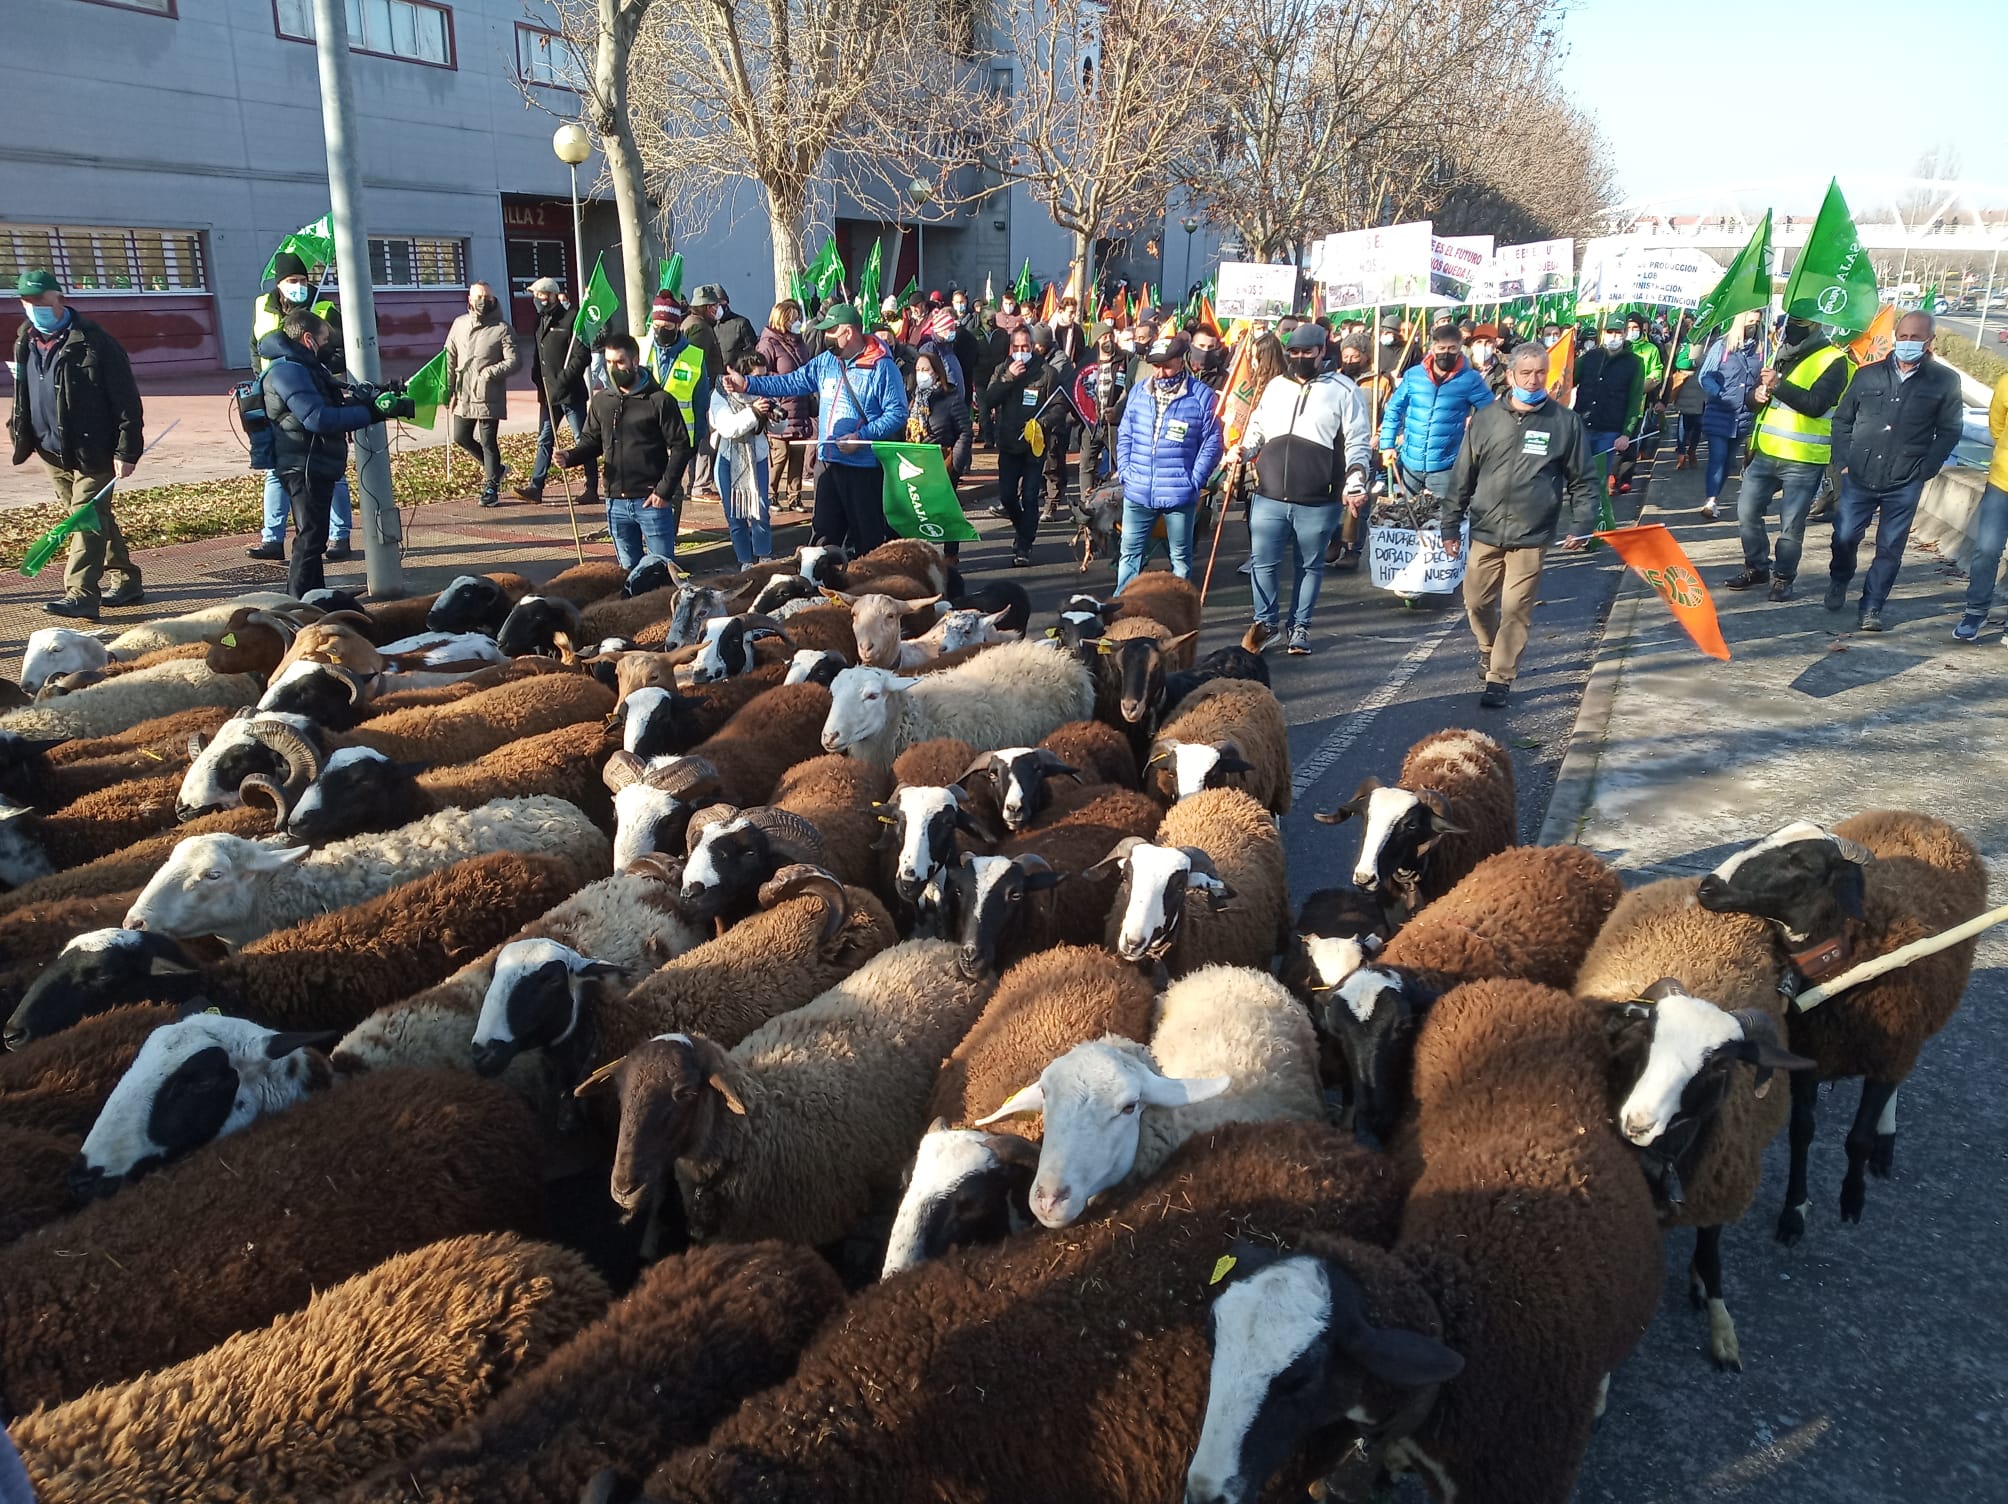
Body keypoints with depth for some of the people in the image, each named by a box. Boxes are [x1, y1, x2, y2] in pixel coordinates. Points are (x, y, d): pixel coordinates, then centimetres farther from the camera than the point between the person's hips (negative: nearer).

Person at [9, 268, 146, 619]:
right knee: (94, 518, 14)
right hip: (52, 451, 8)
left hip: (93, 452, -7)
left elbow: (127, 400, -13)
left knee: (87, 518, -10)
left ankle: (81, 594, -14)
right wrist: (22, 436, 17)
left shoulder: (93, 342, -12)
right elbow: (22, 396, 24)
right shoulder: (25, 343, 10)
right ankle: (127, 581, 24)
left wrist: (126, 450, -17)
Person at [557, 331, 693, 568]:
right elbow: (591, 441, 15)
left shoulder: (660, 401, -7)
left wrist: (664, 491, -13)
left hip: (651, 501, -5)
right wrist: (571, 456, -7)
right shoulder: (601, 400, 8)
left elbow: (680, 447, -8)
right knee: (629, 569, 14)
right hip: (616, 502, 5)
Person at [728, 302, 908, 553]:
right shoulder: (824, 362, 10)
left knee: (867, 535, 2)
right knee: (824, 532, 13)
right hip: (828, 462, 7)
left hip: (865, 467, -6)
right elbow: (790, 383, 9)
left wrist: (862, 437, -22)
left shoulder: (882, 368, -10)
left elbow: (897, 413, -14)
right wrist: (747, 384, 0)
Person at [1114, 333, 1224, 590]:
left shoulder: (1201, 396, -6)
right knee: (1130, 554, 8)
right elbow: (1124, 436, 12)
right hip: (1137, 494, 3)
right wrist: (1124, 471, 1)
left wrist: (1194, 481, -11)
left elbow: (1212, 443, -5)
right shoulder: (1138, 393, 5)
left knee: (1181, 558, 10)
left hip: (1180, 495, -3)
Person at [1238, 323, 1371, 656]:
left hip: (1318, 502, -3)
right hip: (1269, 496, 3)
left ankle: (1299, 625, 24)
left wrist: (1355, 484, -12)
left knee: (1310, 566, 10)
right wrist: (1242, 452, 4)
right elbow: (1257, 429, 22)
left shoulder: (1343, 390, -2)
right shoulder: (1275, 386, 11)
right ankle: (1266, 620, 23)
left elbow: (1357, 443, -2)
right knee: (1263, 562, 5)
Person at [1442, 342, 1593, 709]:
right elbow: (1463, 477, 7)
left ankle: (1500, 677, 11)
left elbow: (1581, 480, 5)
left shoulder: (1566, 422, -1)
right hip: (1485, 530, 2)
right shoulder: (1485, 419, 2)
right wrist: (1451, 525, 7)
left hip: (1531, 535, -2)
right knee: (1476, 601, 9)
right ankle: (1489, 650, 38)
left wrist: (1581, 525, -2)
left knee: (1516, 609, 0)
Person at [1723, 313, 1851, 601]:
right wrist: (1756, 395, -8)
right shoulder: (1780, 356, 14)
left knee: (1791, 525, 1)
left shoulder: (1833, 361, -8)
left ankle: (1784, 577, 15)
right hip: (1766, 453, 7)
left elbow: (1816, 404, -22)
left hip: (1804, 460, -6)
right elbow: (1750, 399, 15)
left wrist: (1778, 386, -27)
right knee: (1747, 511, 10)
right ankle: (1756, 567, 26)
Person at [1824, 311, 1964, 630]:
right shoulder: (1868, 374, 4)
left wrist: (1924, 471, -6)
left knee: (1890, 548, 4)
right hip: (1859, 478, 1)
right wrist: (1844, 461, 1)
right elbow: (1842, 419, 10)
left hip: (1905, 485, -1)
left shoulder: (1945, 381, 0)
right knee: (1845, 536, 3)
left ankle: (1872, 606, 15)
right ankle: (1838, 582, 31)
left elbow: (1949, 431, 3)